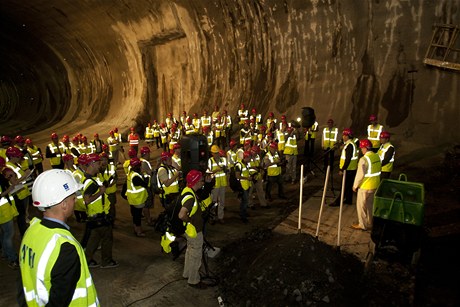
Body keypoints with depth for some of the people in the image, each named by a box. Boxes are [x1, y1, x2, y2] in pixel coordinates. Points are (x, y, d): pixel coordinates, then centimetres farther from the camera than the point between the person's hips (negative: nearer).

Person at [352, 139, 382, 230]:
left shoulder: (364, 159, -23)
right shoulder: (377, 156, 2)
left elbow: (360, 175, -21)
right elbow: (379, 170, 11)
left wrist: (355, 186, -9)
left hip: (365, 186, -8)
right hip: (375, 185, 8)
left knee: (361, 206, 8)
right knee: (371, 205, 20)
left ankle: (362, 225, 17)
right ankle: (370, 223, 33)